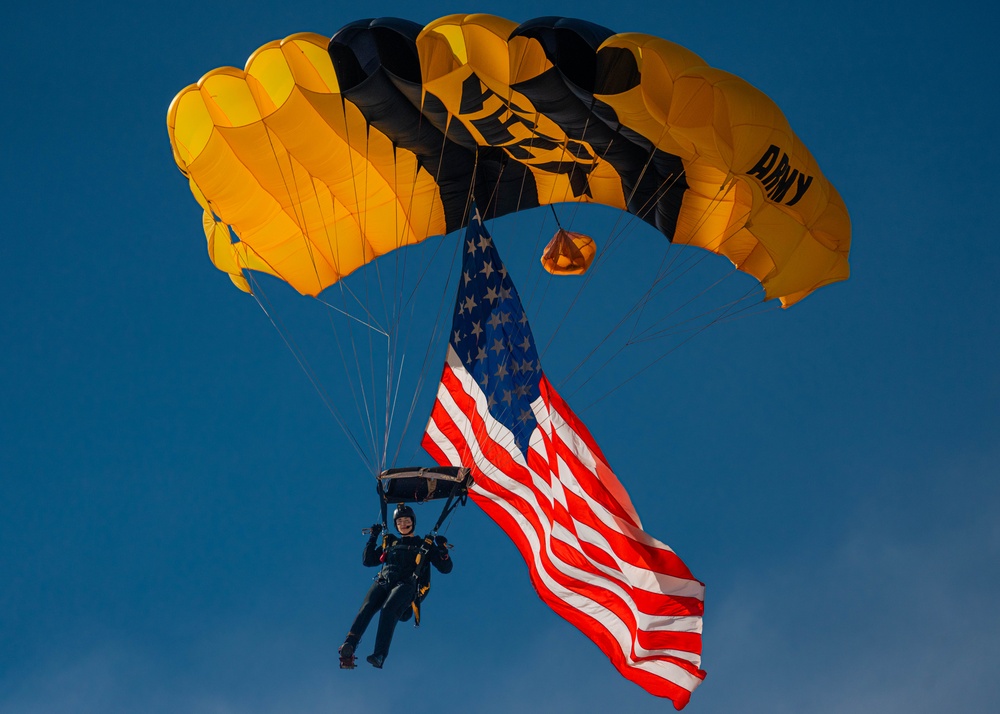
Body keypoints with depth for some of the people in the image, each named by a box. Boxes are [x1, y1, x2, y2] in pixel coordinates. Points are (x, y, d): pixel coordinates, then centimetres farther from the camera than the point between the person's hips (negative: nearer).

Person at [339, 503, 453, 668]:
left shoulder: (425, 545, 23)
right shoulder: (390, 543, 32)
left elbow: (446, 568, 16)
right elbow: (368, 561, 30)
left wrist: (442, 548, 1)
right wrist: (373, 538, 23)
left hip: (406, 585, -3)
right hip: (383, 582, 3)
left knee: (388, 610, -35)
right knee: (366, 608, -29)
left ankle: (380, 656, -48)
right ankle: (348, 647, -48)